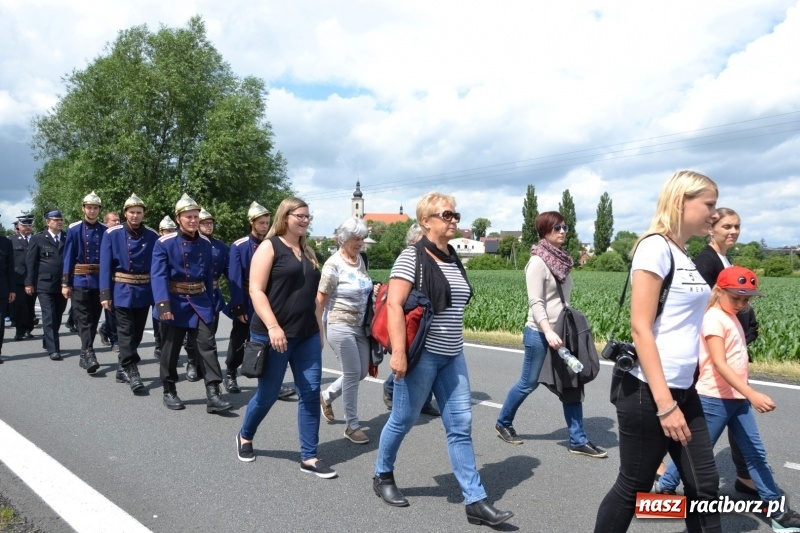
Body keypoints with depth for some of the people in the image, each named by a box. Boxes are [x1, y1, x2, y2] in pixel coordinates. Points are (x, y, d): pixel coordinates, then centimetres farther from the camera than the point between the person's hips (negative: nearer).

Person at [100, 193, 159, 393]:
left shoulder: (152, 236, 0)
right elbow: (105, 266, -6)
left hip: (144, 292, 3)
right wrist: (105, 294, -11)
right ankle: (131, 372, -1)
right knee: (126, 333, -4)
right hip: (122, 291, -3)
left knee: (137, 333, 12)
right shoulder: (112, 234, -5)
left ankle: (123, 369, 28)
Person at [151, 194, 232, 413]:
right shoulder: (164, 243, -10)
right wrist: (163, 305, -28)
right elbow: (158, 275, -18)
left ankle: (213, 395, -3)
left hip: (200, 303, 4)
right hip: (175, 303, -3)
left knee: (208, 346, -3)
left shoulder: (205, 243, 5)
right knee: (171, 350, 8)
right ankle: (169, 392, 25)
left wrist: (211, 303, 11)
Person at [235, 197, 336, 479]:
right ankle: (245, 436, 36)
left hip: (307, 335, 6)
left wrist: (320, 330, 14)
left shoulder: (308, 252, 14)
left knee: (311, 393, 3)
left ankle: (309, 457, 12)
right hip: (274, 335, -6)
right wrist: (273, 327, -22)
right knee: (268, 393, 7)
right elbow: (256, 291, -14)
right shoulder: (269, 247, -6)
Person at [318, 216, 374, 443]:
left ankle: (327, 396, 35)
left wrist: (374, 293, 3)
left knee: (362, 371, 12)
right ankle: (352, 426, 11)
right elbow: (320, 300, -12)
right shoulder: (333, 265, -15)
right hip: (340, 326, -7)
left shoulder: (360, 260, 6)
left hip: (360, 326, 8)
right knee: (353, 373, -5)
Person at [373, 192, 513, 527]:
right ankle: (382, 476, 33)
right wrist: (398, 353, -24)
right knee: (403, 420, 9)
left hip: (452, 357, 7)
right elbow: (394, 305, -18)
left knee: (461, 426, 5)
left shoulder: (454, 260, 11)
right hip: (421, 355, -6)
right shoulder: (412, 257, -11)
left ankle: (475, 501, 10)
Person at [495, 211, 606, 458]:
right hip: (539, 333, -7)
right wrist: (548, 331, -32)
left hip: (562, 332, 7)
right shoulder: (538, 262, -13)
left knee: (572, 385, 5)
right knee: (528, 383, 5)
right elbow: (536, 303, -20)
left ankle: (578, 440, 12)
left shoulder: (560, 259, 10)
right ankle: (503, 423, 27)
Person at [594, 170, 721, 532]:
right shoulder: (655, 247, -14)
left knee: (705, 488, 12)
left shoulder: (686, 256, 12)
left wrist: (677, 397, 18)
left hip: (683, 391, 8)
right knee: (632, 489, 6)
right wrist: (664, 404, -22)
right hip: (647, 392, -8)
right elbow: (640, 328, -20)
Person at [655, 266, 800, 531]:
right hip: (714, 399, -8)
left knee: (755, 452, 11)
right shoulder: (714, 318, -17)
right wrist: (752, 394, -31)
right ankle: (665, 486, 22)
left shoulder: (731, 317, 11)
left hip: (737, 398, 8)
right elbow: (719, 364, -25)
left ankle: (776, 509, 19)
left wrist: (747, 394, 15)